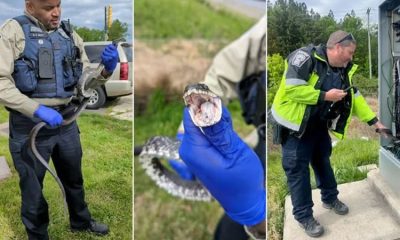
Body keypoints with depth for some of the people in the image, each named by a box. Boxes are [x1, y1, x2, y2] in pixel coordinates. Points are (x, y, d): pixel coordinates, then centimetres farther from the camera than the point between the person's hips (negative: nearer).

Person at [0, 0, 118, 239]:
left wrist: (107, 68, -11)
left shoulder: (69, 34, 7)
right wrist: (37, 109, -26)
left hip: (66, 119, 5)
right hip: (30, 123, -5)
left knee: (74, 177, 23)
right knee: (33, 187, 13)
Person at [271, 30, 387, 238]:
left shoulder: (343, 70, 3)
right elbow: (292, 88, -30)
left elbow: (354, 96, 8)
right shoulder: (306, 57, -23)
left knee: (323, 161, 21)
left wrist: (374, 121, 4)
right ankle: (304, 216, 12)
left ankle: (330, 198, 42)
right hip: (295, 125, -8)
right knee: (298, 169, -1)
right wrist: (325, 96, -25)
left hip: (319, 124, 8)